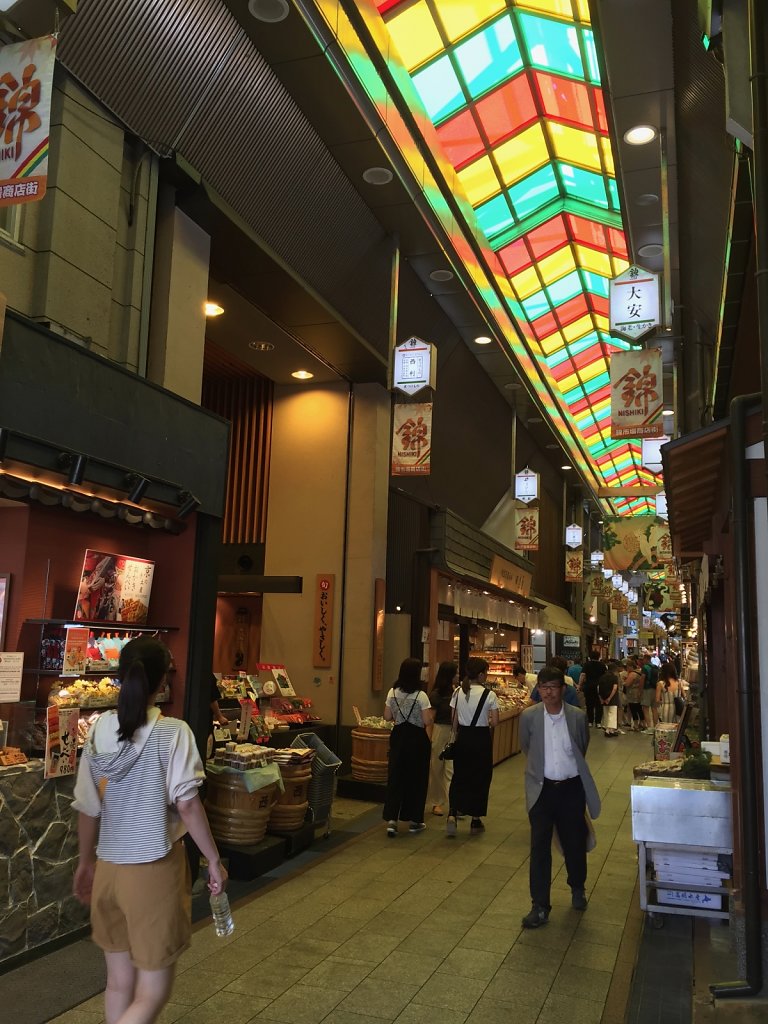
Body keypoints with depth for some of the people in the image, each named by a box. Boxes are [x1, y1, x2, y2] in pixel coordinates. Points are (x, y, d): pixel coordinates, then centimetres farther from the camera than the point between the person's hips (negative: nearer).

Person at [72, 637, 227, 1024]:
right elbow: (186, 804, -19)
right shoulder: (171, 732, -15)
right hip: (154, 870, -5)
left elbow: (87, 808, 6)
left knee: (119, 983, 19)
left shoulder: (99, 731, -1)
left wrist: (85, 862, 20)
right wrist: (214, 860, -8)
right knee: (152, 992, 7)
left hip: (108, 869, 5)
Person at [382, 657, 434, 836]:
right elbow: (427, 721, -15)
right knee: (416, 778, 9)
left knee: (395, 776, 7)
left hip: (398, 737, 4)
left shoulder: (393, 693, 0)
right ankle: (415, 820, 19)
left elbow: (387, 717, 6)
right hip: (417, 738, -4)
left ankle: (391, 819, -3)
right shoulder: (420, 695, -14)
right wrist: (432, 713, 5)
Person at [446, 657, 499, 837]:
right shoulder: (488, 695, -11)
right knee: (480, 778, 11)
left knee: (459, 776, 13)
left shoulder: (458, 692, -1)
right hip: (481, 738, -3)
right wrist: (487, 722, 7)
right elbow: (495, 722, -14)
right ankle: (476, 821, 18)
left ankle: (453, 814, -5)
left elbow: (455, 721, 4)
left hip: (463, 737, 3)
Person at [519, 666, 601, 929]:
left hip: (571, 788, 1)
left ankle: (578, 888, 41)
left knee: (574, 843, 15)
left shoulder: (578, 716, -8)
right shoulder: (529, 716, -8)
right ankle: (540, 907, 9)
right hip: (542, 789, -1)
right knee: (539, 847, -1)